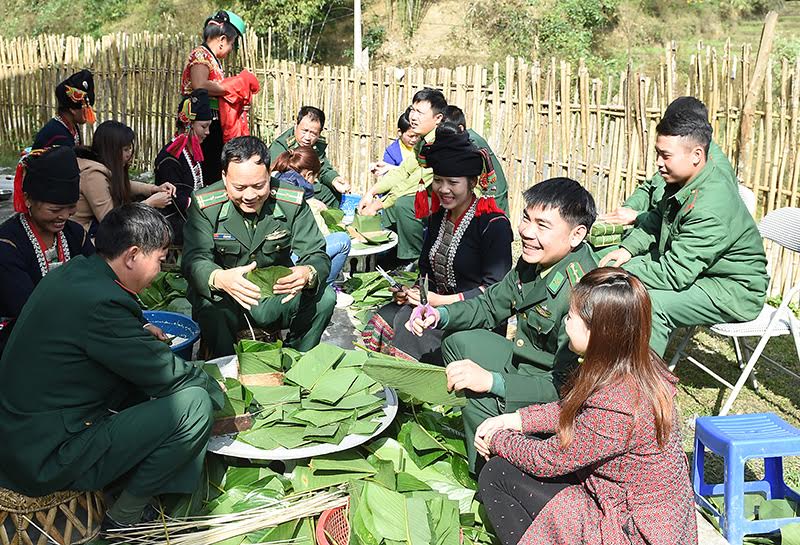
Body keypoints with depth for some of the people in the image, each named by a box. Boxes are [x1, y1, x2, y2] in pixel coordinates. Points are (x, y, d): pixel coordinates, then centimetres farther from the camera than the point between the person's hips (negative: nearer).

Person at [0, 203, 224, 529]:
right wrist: (215, 391, 1)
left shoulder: (75, 270, 3)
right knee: (194, 404, -18)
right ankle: (124, 519, -1)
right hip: (46, 460, -10)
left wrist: (139, 329, 12)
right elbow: (168, 373, -16)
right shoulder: (100, 303, -26)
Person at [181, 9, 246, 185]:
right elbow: (200, 86, -25)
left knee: (215, 173, 10)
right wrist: (230, 88, -15)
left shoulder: (213, 58, 19)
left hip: (213, 123, 10)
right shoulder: (201, 54, -9)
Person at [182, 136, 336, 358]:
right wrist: (220, 278, -45)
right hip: (225, 300, -2)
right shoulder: (204, 204, -12)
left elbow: (318, 256, -11)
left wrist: (308, 274, -38)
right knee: (209, 307, -35)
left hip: (278, 298, 2)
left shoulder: (293, 202, -9)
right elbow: (194, 260, -19)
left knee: (325, 297, -23)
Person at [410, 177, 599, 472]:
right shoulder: (533, 260, -6)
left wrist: (492, 381, -35)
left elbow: (567, 386, -32)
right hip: (526, 362, 9)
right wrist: (439, 315, -7)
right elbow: (491, 304, 9)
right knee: (459, 342, 14)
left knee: (480, 402, -27)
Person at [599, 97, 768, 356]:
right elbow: (657, 217, 16)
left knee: (651, 304, -31)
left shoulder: (711, 207, -32)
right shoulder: (682, 181, -2)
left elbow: (675, 274, -32)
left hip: (734, 291, -10)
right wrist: (628, 249, -1)